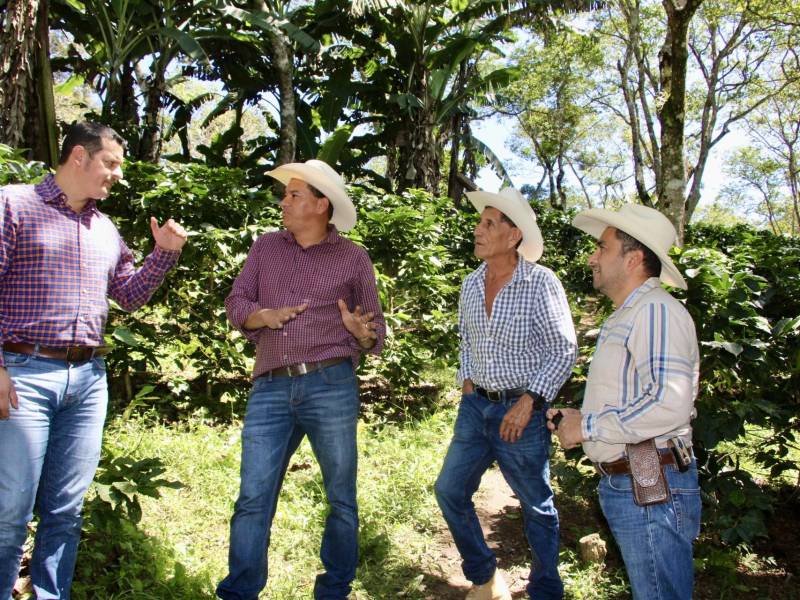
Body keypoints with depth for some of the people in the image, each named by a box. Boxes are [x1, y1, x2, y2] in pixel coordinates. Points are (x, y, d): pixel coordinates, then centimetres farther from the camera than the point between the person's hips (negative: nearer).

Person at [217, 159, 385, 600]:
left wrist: (361, 331, -14)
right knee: (253, 498, 1)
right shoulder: (265, 248, 14)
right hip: (270, 388, 2)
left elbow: (375, 332, 8)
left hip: (331, 386, -2)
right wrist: (266, 315, -10)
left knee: (341, 497, 8)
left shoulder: (353, 258, 6)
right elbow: (236, 302, 10)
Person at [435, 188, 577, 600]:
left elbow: (563, 350, -12)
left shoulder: (541, 283, -14)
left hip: (520, 410, -6)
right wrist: (467, 379, 7)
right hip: (475, 405, 6)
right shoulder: (471, 284, 4)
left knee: (536, 505, 8)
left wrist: (530, 401, -17)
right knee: (449, 491, 8)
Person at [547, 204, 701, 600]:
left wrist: (587, 427, -19)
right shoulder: (624, 317, 18)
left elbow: (670, 403, -29)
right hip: (622, 486, 10)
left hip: (651, 491, -10)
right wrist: (579, 418, 9)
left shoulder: (657, 311, -16)